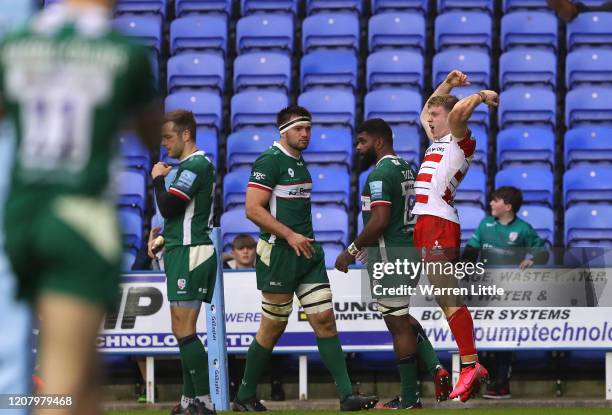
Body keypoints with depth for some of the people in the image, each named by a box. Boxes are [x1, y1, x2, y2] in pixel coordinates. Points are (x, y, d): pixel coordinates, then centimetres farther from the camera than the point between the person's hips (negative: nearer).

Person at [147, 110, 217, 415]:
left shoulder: (195, 166, -13)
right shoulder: (194, 165, 19)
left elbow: (168, 207, -18)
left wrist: (158, 179, -2)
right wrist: (161, 237, 16)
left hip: (190, 253, -10)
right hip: (183, 253, 10)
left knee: (183, 331, -13)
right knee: (183, 332, 12)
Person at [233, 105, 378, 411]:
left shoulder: (299, 162, 16)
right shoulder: (269, 161, -11)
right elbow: (253, 209, -18)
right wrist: (290, 236, -19)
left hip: (307, 253, 8)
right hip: (278, 254, -8)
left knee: (325, 320, -1)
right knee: (273, 327, 0)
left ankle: (347, 396, -6)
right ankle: (244, 397, 13)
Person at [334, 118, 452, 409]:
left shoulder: (380, 173, -16)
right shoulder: (407, 169, 15)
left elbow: (379, 221, -24)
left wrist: (351, 251, -15)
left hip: (389, 254, -10)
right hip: (411, 250, 10)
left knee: (398, 325, -3)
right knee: (401, 319, 21)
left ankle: (409, 400, 3)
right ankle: (435, 368, 5)